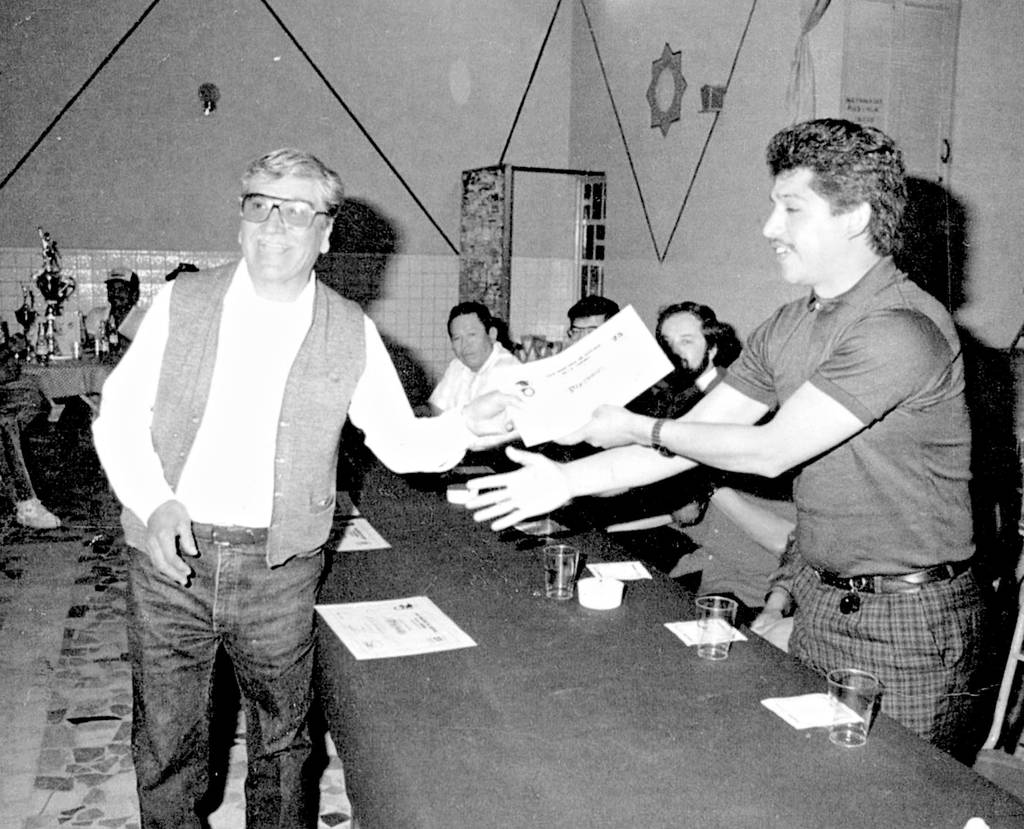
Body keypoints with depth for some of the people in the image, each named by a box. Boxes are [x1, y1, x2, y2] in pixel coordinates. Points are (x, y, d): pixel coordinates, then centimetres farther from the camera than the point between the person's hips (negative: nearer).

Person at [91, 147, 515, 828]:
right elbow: (120, 415, 1)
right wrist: (153, 502, -14)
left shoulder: (352, 334, 0)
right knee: (166, 745, 12)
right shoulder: (181, 303, 0)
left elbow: (399, 441, 2)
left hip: (279, 568, 0)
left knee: (281, 741, 15)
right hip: (171, 560, 0)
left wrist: (463, 425, -16)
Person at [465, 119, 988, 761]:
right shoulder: (785, 330, 5)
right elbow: (691, 438, 3)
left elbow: (770, 452, -23)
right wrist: (566, 479, -5)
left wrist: (637, 429, -12)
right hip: (820, 600, 8)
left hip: (910, 620, -7)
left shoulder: (902, 328, -23)